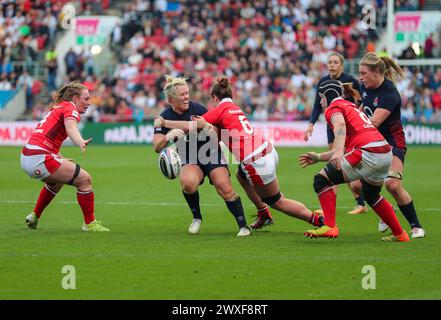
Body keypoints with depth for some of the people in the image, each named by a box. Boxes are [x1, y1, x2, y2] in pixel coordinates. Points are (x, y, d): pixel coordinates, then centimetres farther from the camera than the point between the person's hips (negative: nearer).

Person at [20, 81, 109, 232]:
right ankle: (89, 223, -1)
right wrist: (81, 143, -48)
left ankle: (34, 216, 40)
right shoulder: (70, 108, -6)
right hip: (40, 158, -10)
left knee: (56, 182, 36)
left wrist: (60, 159, 36)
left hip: (26, 157, 10)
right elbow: (71, 128, -29)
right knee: (84, 179, -6)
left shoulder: (56, 108, 23)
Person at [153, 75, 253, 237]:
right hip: (189, 161, 0)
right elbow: (157, 147, -17)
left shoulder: (197, 108, -9)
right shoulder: (164, 118, -8)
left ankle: (243, 226, -12)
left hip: (211, 153, 0)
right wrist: (167, 137, -39)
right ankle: (196, 217, -6)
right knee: (188, 182, -31)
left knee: (225, 188, -21)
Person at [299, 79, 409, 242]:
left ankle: (329, 227, -14)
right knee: (371, 195, 33)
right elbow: (345, 149, 29)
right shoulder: (351, 107, 31)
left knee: (321, 180, -1)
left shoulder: (333, 107, 5)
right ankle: (399, 234, 38)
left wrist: (338, 152, -35)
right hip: (386, 153, 9)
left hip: (368, 153, -9)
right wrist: (318, 158, 30)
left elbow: (340, 125, -21)